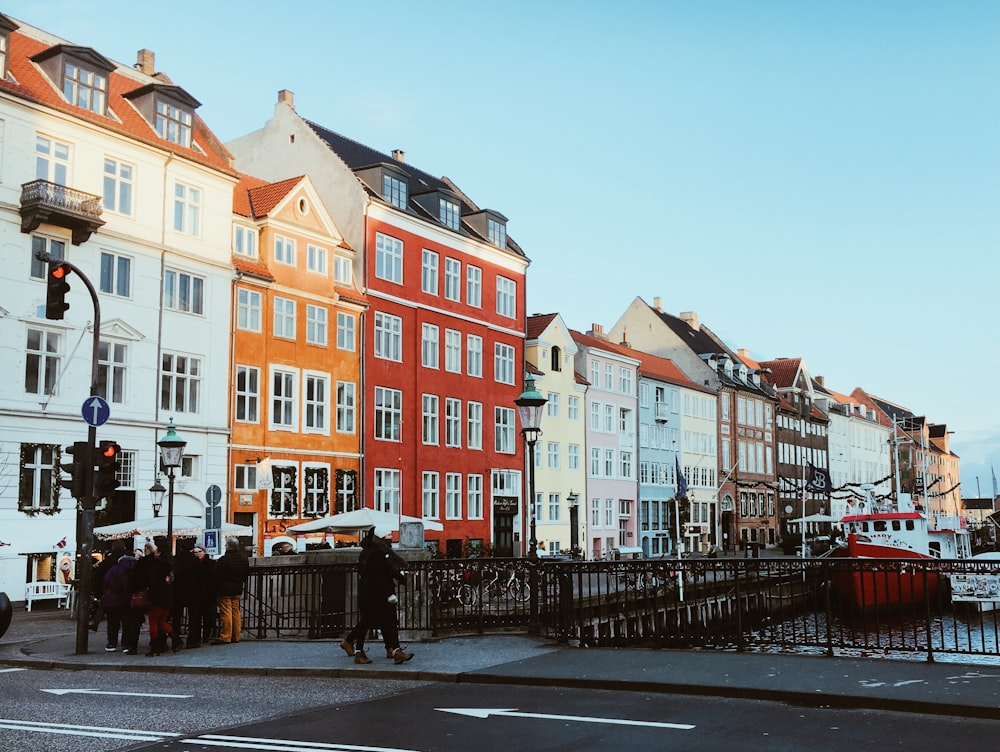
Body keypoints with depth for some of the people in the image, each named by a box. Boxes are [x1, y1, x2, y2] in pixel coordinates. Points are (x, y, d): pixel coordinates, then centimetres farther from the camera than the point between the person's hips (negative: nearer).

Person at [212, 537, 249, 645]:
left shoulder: (224, 559, -18)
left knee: (226, 613, -5)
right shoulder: (244, 558, 6)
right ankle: (235, 636, 14)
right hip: (237, 590, 7)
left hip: (224, 590, -7)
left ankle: (225, 637, -5)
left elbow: (216, 576, -15)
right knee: (235, 612, 11)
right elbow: (247, 573, 16)